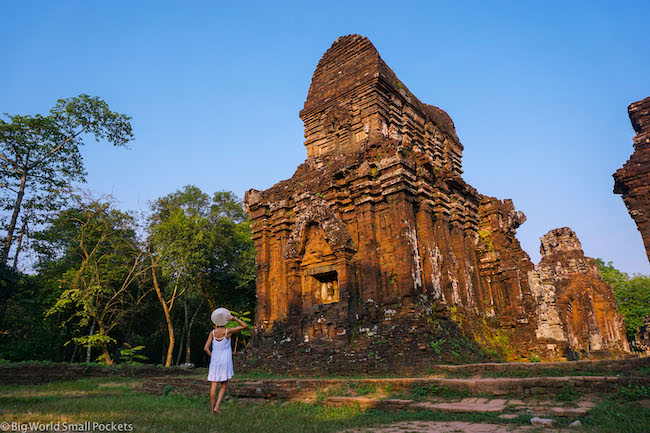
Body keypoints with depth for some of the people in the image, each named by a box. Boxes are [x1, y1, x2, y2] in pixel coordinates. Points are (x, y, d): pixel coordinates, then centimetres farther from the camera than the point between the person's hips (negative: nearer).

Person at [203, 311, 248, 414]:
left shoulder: (212, 333, -3)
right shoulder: (228, 331, -10)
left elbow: (206, 348, -6)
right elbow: (245, 326, -5)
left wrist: (212, 357, 8)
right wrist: (234, 318, -12)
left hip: (214, 361, 2)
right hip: (225, 361, -2)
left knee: (214, 385, 8)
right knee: (223, 385, 10)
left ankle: (212, 409, 11)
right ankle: (217, 407, -2)